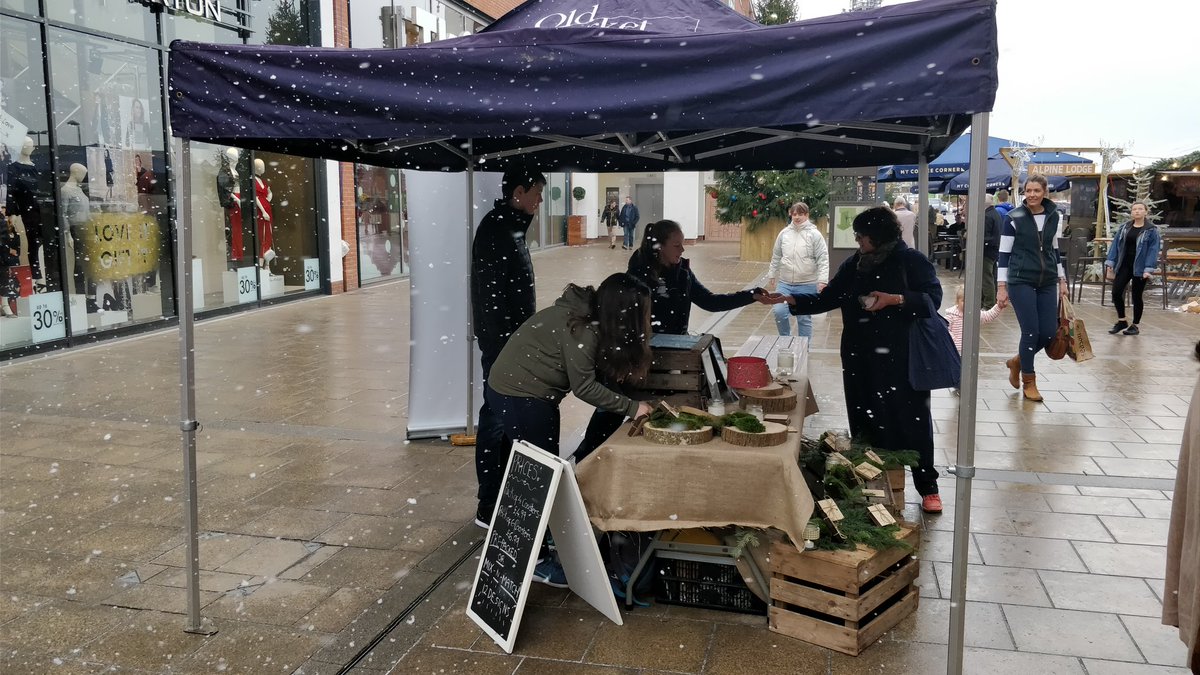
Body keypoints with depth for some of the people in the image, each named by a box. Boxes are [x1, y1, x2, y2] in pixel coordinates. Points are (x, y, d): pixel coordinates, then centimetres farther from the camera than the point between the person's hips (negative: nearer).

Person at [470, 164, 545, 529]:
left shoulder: (510, 226, 14)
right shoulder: (495, 229, -16)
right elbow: (491, 294, -22)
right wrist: (504, 342, -22)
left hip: (513, 338, 10)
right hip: (501, 340, -10)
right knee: (496, 417, -5)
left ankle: (506, 494, 28)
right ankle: (489, 506, 1)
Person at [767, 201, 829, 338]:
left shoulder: (814, 234, -5)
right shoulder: (784, 233, 6)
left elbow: (823, 259, -9)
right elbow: (776, 257, 15)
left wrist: (822, 281, -17)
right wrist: (771, 276, 18)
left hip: (806, 285, -3)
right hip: (785, 283, 3)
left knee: (804, 319, 5)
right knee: (779, 312, -9)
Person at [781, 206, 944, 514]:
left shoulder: (911, 261, -4)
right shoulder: (854, 264, 10)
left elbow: (933, 298, -10)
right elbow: (827, 299, 12)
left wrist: (894, 299, -21)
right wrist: (791, 300, 3)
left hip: (901, 358, -5)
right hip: (860, 358, 5)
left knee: (912, 420, 1)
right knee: (866, 421, 7)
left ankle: (928, 488, 13)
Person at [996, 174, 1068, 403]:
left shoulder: (1053, 216, 7)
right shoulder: (1014, 218, -7)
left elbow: (1054, 250, 16)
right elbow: (1003, 254, -6)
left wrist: (1062, 280, 14)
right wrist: (1001, 287, -10)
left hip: (1047, 282, 5)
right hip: (1021, 282, -5)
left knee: (1048, 333, 1)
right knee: (1031, 331, -5)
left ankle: (1017, 361, 28)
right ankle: (1028, 382, 12)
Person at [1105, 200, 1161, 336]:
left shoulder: (1151, 231, -4)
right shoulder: (1124, 227, 7)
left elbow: (1153, 250, -9)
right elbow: (1115, 245, 8)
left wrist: (1149, 269, -18)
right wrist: (1110, 262, 0)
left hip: (1139, 268, -3)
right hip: (1124, 265, 4)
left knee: (1137, 296, 4)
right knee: (1116, 292, -3)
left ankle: (1135, 325, 18)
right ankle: (1121, 321, 16)